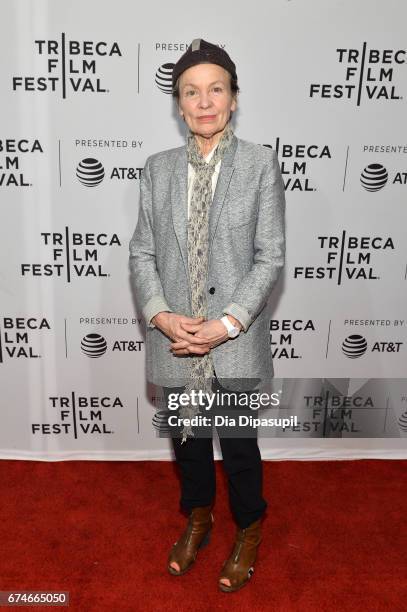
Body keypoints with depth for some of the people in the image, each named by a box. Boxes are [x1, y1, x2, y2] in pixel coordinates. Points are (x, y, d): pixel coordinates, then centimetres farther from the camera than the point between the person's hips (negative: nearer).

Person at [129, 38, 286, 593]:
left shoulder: (262, 164, -6)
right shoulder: (158, 168, 2)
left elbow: (271, 256, -9)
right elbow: (142, 252, 2)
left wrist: (226, 324, -17)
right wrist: (161, 315, -13)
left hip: (236, 339, -3)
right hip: (174, 338, 3)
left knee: (238, 443, 14)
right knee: (187, 435, 20)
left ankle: (249, 530, 43)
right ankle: (198, 517, 48)